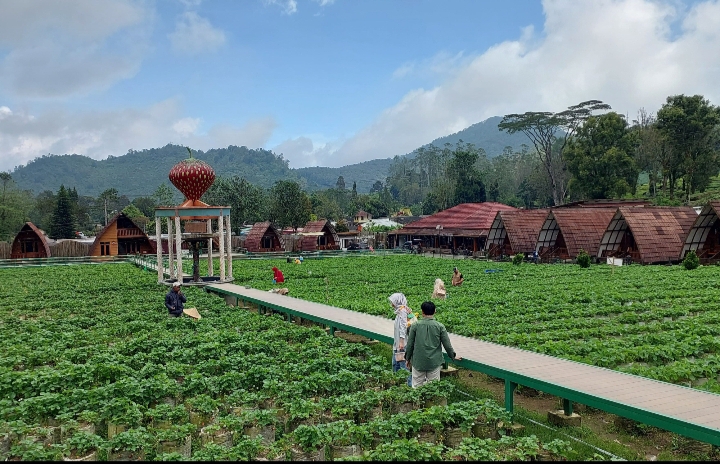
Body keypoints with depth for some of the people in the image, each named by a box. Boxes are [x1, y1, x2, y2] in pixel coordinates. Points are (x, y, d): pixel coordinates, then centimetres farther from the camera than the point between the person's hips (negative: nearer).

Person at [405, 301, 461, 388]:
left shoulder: (415, 325, -7)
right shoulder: (440, 326, -6)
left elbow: (410, 344, -2)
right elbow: (447, 344, 0)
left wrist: (408, 358, 12)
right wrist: (453, 356, 17)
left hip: (418, 362, 0)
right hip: (434, 363, 0)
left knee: (417, 386, 9)